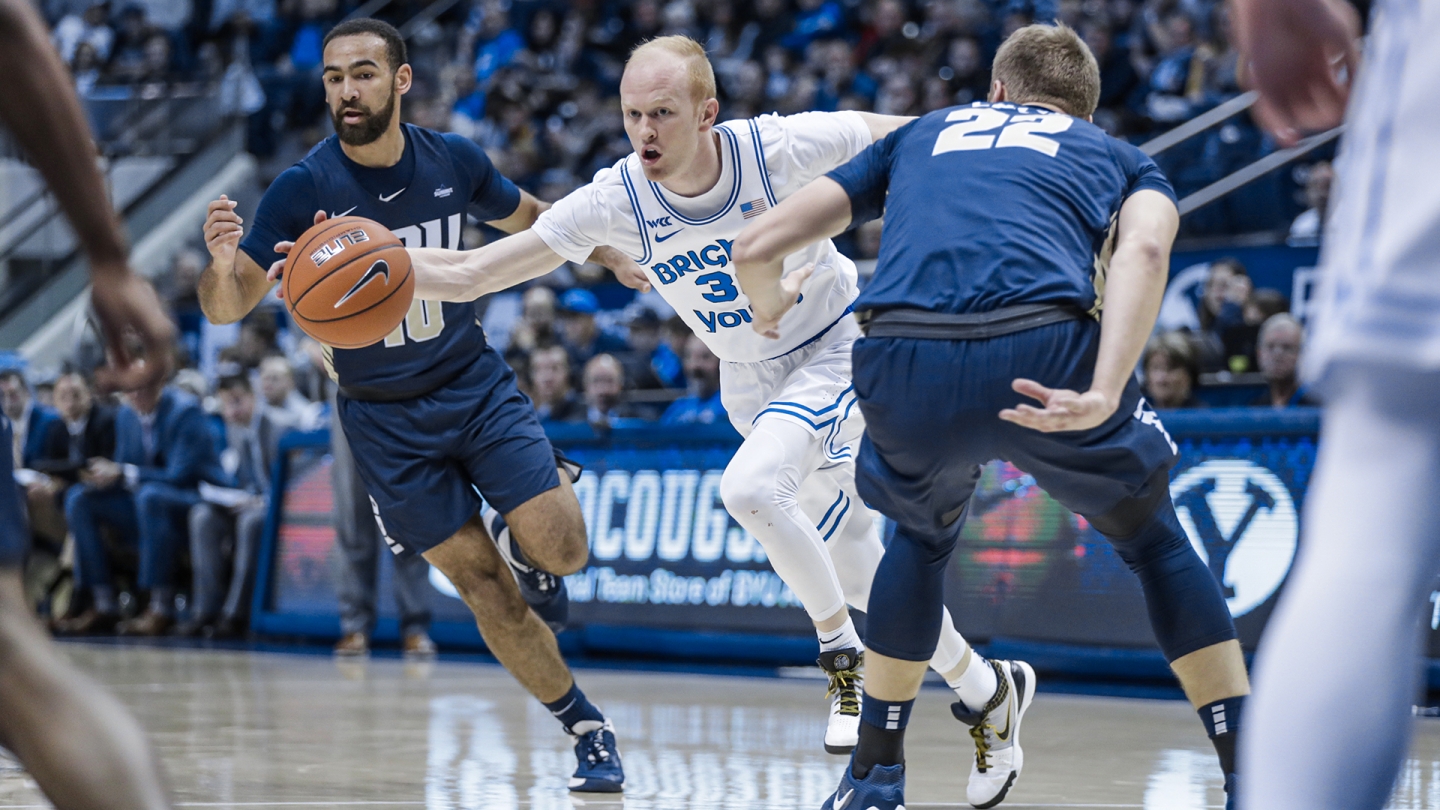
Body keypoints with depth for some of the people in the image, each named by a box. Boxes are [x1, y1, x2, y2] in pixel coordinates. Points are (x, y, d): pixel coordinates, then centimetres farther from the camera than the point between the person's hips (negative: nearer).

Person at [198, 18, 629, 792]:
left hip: (475, 382, 2)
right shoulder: (302, 188, -16)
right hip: (384, 417, -1)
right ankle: (587, 729, 14)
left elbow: (528, 219, 14)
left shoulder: (453, 161, -8)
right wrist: (222, 265, -42)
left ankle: (517, 540, 23)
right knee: (481, 584, -2)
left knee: (560, 550, -14)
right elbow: (227, 308, -21)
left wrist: (615, 258, 13)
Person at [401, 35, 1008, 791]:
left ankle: (843, 652, -8)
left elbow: (909, 133, -10)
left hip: (836, 350, -5)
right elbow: (465, 275, -20)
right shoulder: (617, 199, -21)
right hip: (751, 382, 5)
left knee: (749, 487, -30)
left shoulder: (780, 147, -28)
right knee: (853, 561, 12)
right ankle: (983, 689, 34)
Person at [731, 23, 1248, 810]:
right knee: (1152, 538, 26)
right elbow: (1144, 247, 3)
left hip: (902, 362, 2)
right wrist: (1104, 393, -10)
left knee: (923, 533, 35)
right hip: (1042, 352, -2)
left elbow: (756, 247, 30)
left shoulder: (922, 134, 36)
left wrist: (770, 312, 53)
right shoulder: (1118, 156, 30)